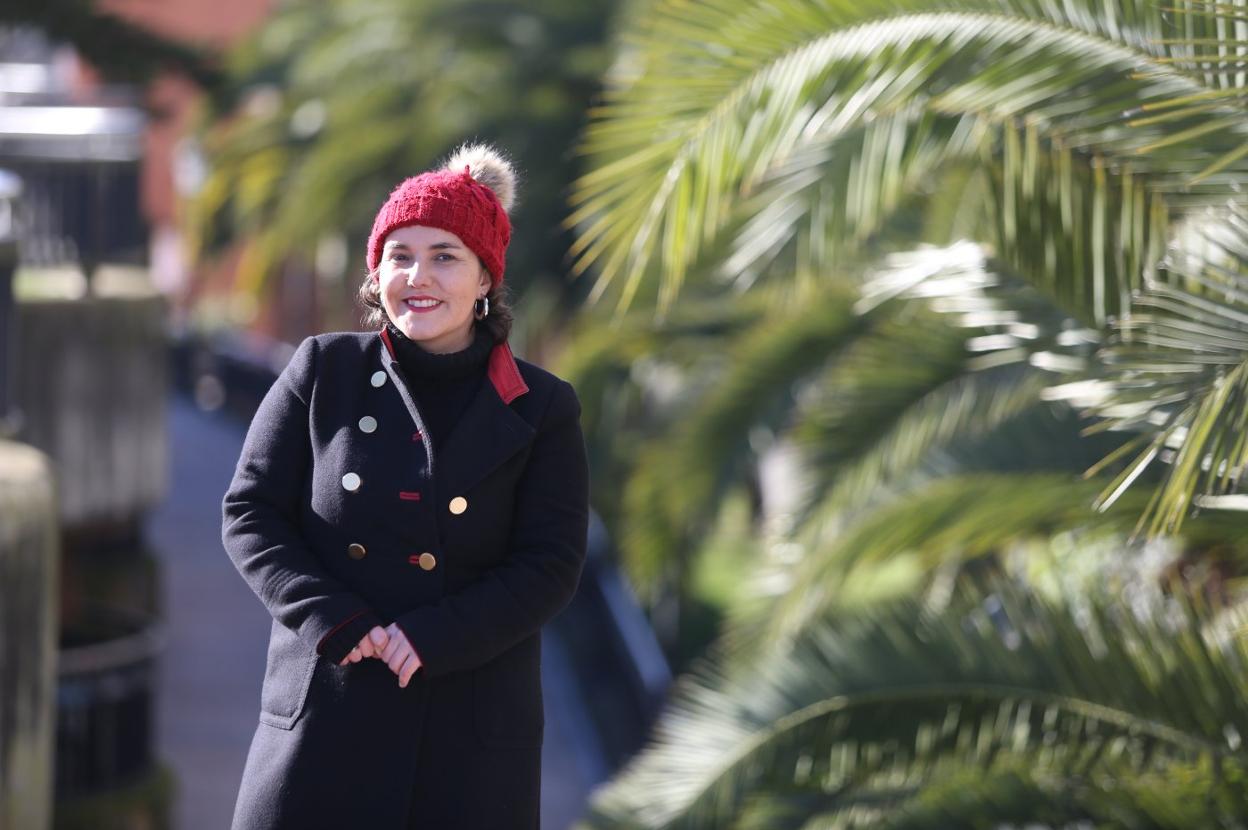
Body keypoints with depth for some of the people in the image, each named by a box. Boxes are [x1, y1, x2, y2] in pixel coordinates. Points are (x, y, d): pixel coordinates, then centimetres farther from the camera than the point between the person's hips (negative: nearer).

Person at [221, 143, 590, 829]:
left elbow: (551, 567, -3)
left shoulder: (541, 408, 3)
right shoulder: (323, 371, 7)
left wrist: (429, 638, -16)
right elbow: (249, 513, 3)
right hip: (323, 713, 1)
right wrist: (333, 620, -12)